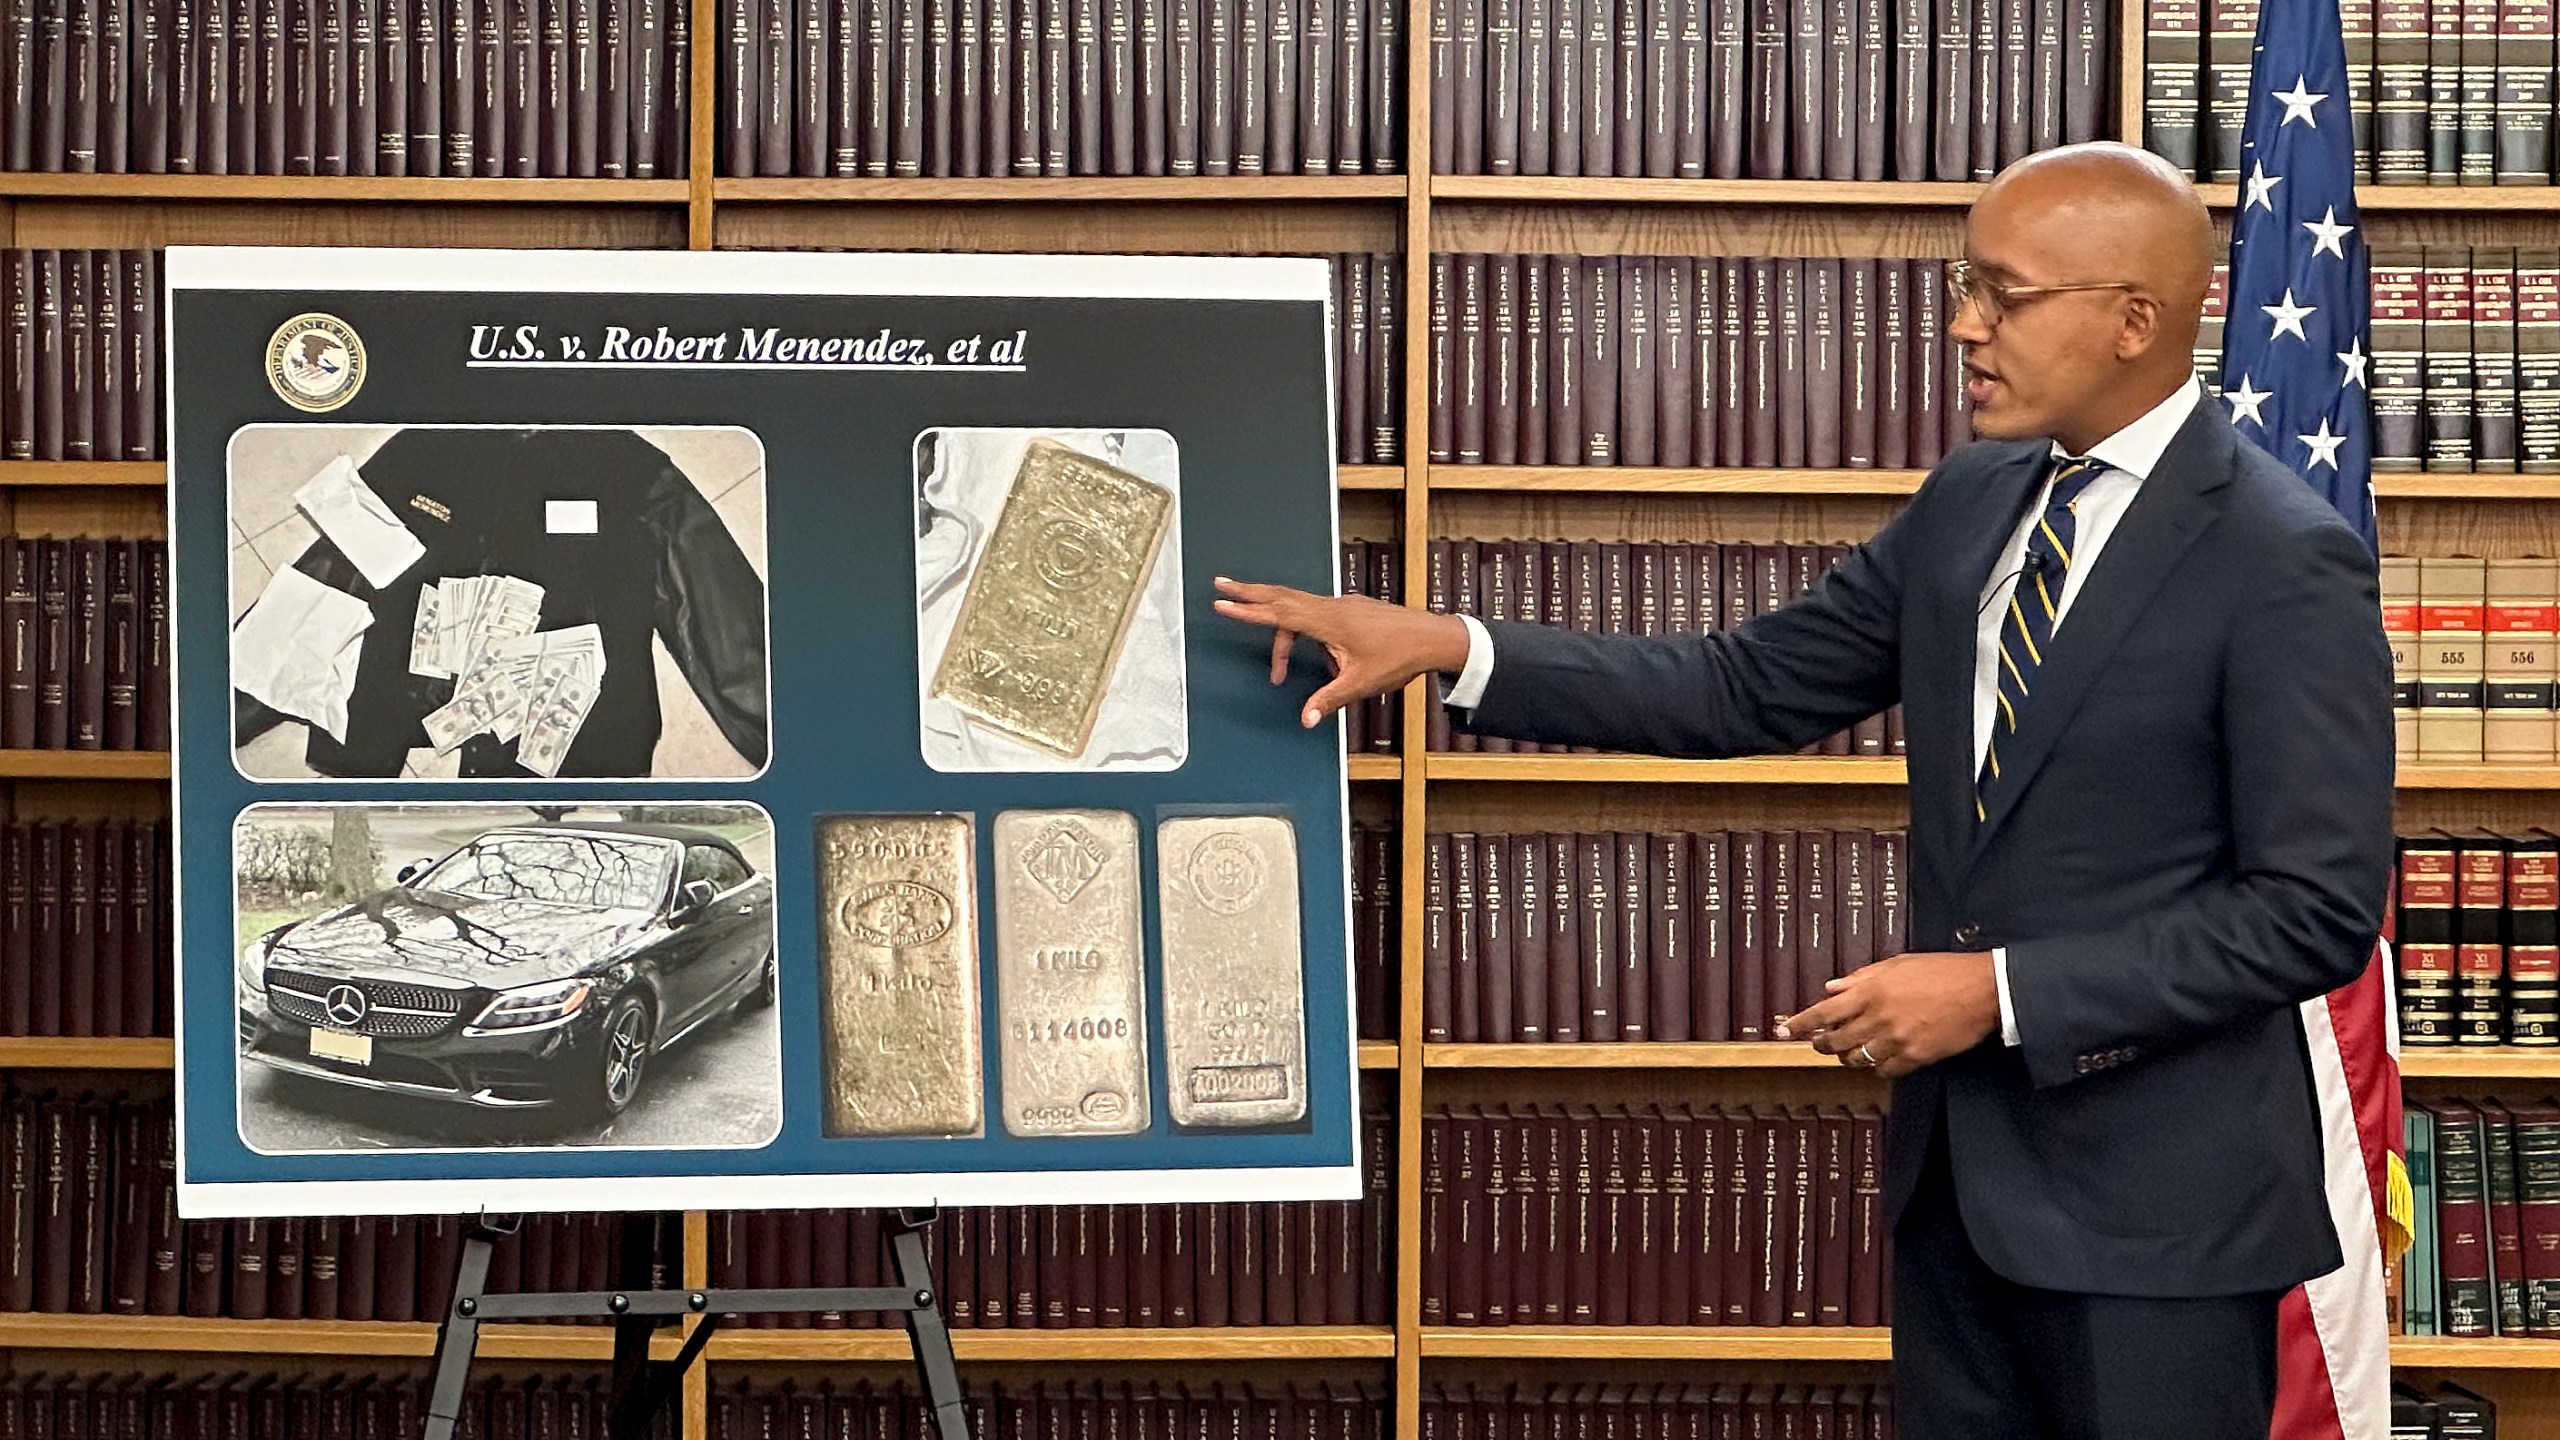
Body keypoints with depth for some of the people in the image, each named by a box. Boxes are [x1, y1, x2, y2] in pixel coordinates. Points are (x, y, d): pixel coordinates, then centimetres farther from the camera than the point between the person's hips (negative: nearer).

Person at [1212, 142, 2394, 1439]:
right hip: (1958, 1165, 7)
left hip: (2151, 1208, -7)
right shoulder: (1970, 503, 7)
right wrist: (1447, 647, -2)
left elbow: (2319, 910, -18)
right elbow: (1749, 689, 8)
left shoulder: (2286, 564, -16)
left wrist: (2003, 989, -20)